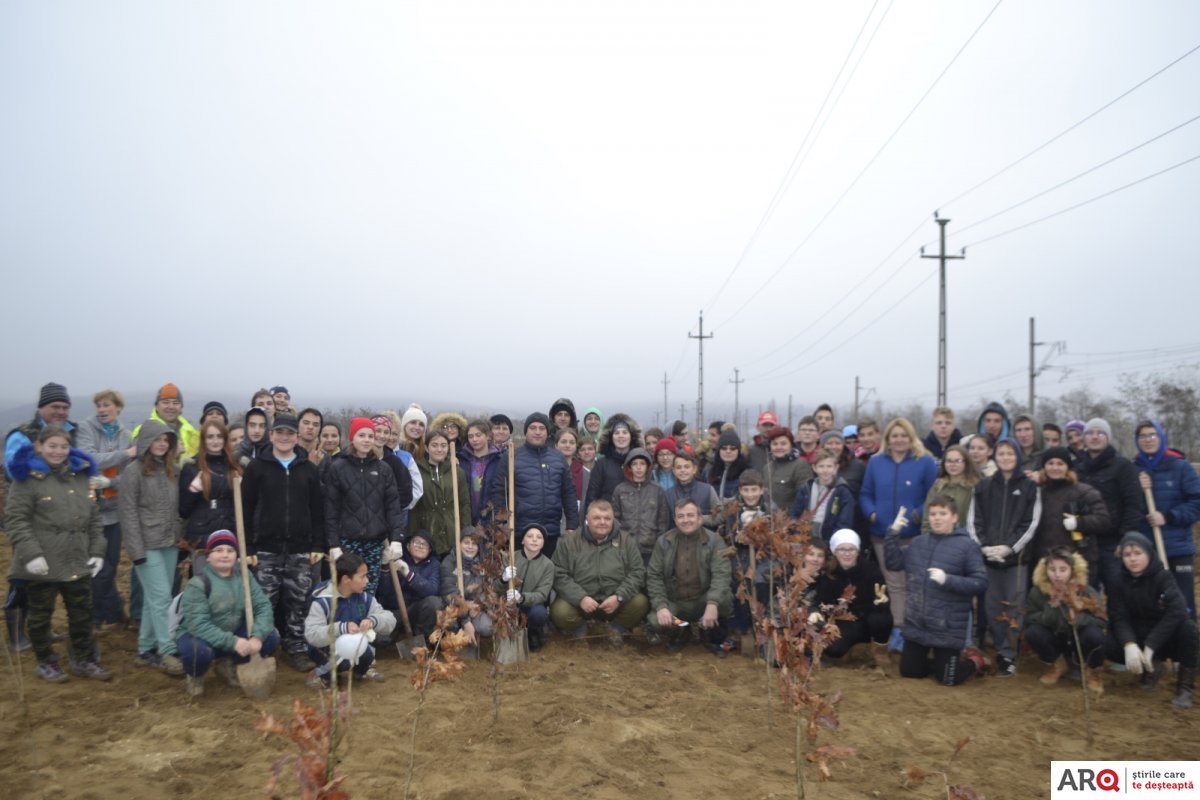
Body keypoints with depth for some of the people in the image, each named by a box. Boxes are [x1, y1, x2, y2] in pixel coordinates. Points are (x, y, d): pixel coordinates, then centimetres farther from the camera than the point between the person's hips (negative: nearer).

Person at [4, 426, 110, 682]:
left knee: (82, 613, 12)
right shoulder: (27, 477, -8)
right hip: (42, 562, -5)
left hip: (77, 561, 5)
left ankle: (84, 660, 25)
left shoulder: (80, 474, 9)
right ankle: (46, 663, 25)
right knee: (41, 614, 10)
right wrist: (30, 554, -20)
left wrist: (97, 551, 6)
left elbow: (93, 517, 12)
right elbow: (15, 519, -12)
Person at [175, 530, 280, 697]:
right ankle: (194, 676, 1)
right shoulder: (198, 583, -20)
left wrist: (257, 636, -28)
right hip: (197, 635, -5)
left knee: (271, 637, -14)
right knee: (199, 651, -38)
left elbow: (263, 606, -10)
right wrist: (232, 642, -34)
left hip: (233, 633, 5)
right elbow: (198, 625, -27)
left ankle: (227, 664, 12)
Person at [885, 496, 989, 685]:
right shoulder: (919, 543, 6)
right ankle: (943, 661, 39)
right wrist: (893, 533, -4)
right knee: (909, 671, 14)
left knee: (948, 678, 5)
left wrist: (948, 580, -25)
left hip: (948, 627, -5)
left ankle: (975, 661, 34)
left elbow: (981, 583, -13)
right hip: (916, 625, 5)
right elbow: (893, 563, 7)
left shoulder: (967, 545, -10)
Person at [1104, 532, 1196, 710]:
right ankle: (1151, 666, 5)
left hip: (1167, 637, -2)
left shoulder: (1163, 577, -14)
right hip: (1138, 636, 3)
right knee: (1109, 646, -27)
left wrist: (1150, 647, -34)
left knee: (1188, 627, -35)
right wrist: (1129, 645, -36)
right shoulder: (1118, 581, -7)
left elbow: (1176, 612, -28)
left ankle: (1185, 685, -15)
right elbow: (1118, 618, -15)